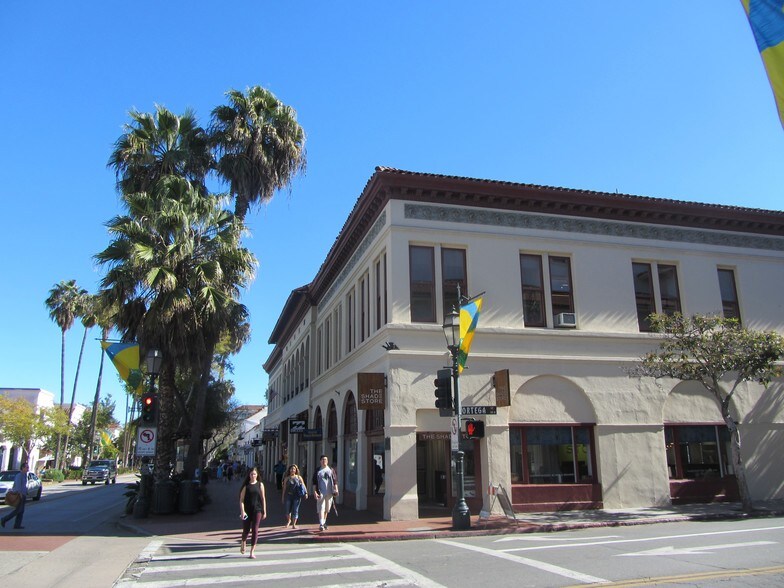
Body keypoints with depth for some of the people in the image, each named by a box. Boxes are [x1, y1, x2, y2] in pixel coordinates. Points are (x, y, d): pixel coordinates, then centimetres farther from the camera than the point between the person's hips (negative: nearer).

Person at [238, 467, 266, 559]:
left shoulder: (260, 485, 4)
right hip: (247, 511, 0)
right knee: (246, 530, 10)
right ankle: (243, 543, 42)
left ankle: (252, 552, 3)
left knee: (255, 531, -3)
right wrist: (242, 511, -14)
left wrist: (264, 511, 4)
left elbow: (263, 498, 6)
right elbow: (241, 499, -3)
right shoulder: (246, 485, 0)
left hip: (257, 510, 0)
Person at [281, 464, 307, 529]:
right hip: (288, 495, 1)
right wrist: (283, 497, 6)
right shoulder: (287, 478, 7)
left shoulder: (299, 477, 7)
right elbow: (284, 488, 8)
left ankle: (294, 524, 9)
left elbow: (303, 485, 3)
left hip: (296, 496, -1)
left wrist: (305, 493, -9)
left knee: (295, 510, -2)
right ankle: (288, 520, 34)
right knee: (287, 510, 5)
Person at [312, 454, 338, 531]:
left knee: (326, 509, 13)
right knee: (321, 509, -11)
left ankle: (324, 522, 29)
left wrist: (336, 489, -2)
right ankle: (321, 525, -15)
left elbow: (335, 481, 8)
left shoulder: (331, 470, 9)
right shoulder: (317, 471, 5)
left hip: (329, 493, 2)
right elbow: (314, 483, 3)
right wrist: (315, 492, -7)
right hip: (321, 493, -2)